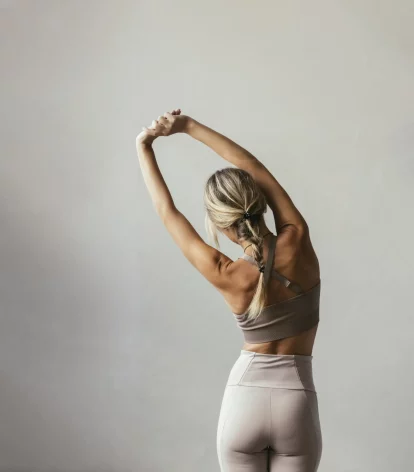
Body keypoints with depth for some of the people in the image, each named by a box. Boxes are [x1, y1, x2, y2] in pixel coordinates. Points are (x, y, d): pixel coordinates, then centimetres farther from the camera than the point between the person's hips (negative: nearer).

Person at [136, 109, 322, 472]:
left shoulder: (227, 277, -13)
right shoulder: (298, 244, -12)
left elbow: (168, 212, -1)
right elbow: (256, 169, -2)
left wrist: (144, 147, 9)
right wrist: (190, 127, 3)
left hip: (244, 402, -1)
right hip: (296, 407, 1)